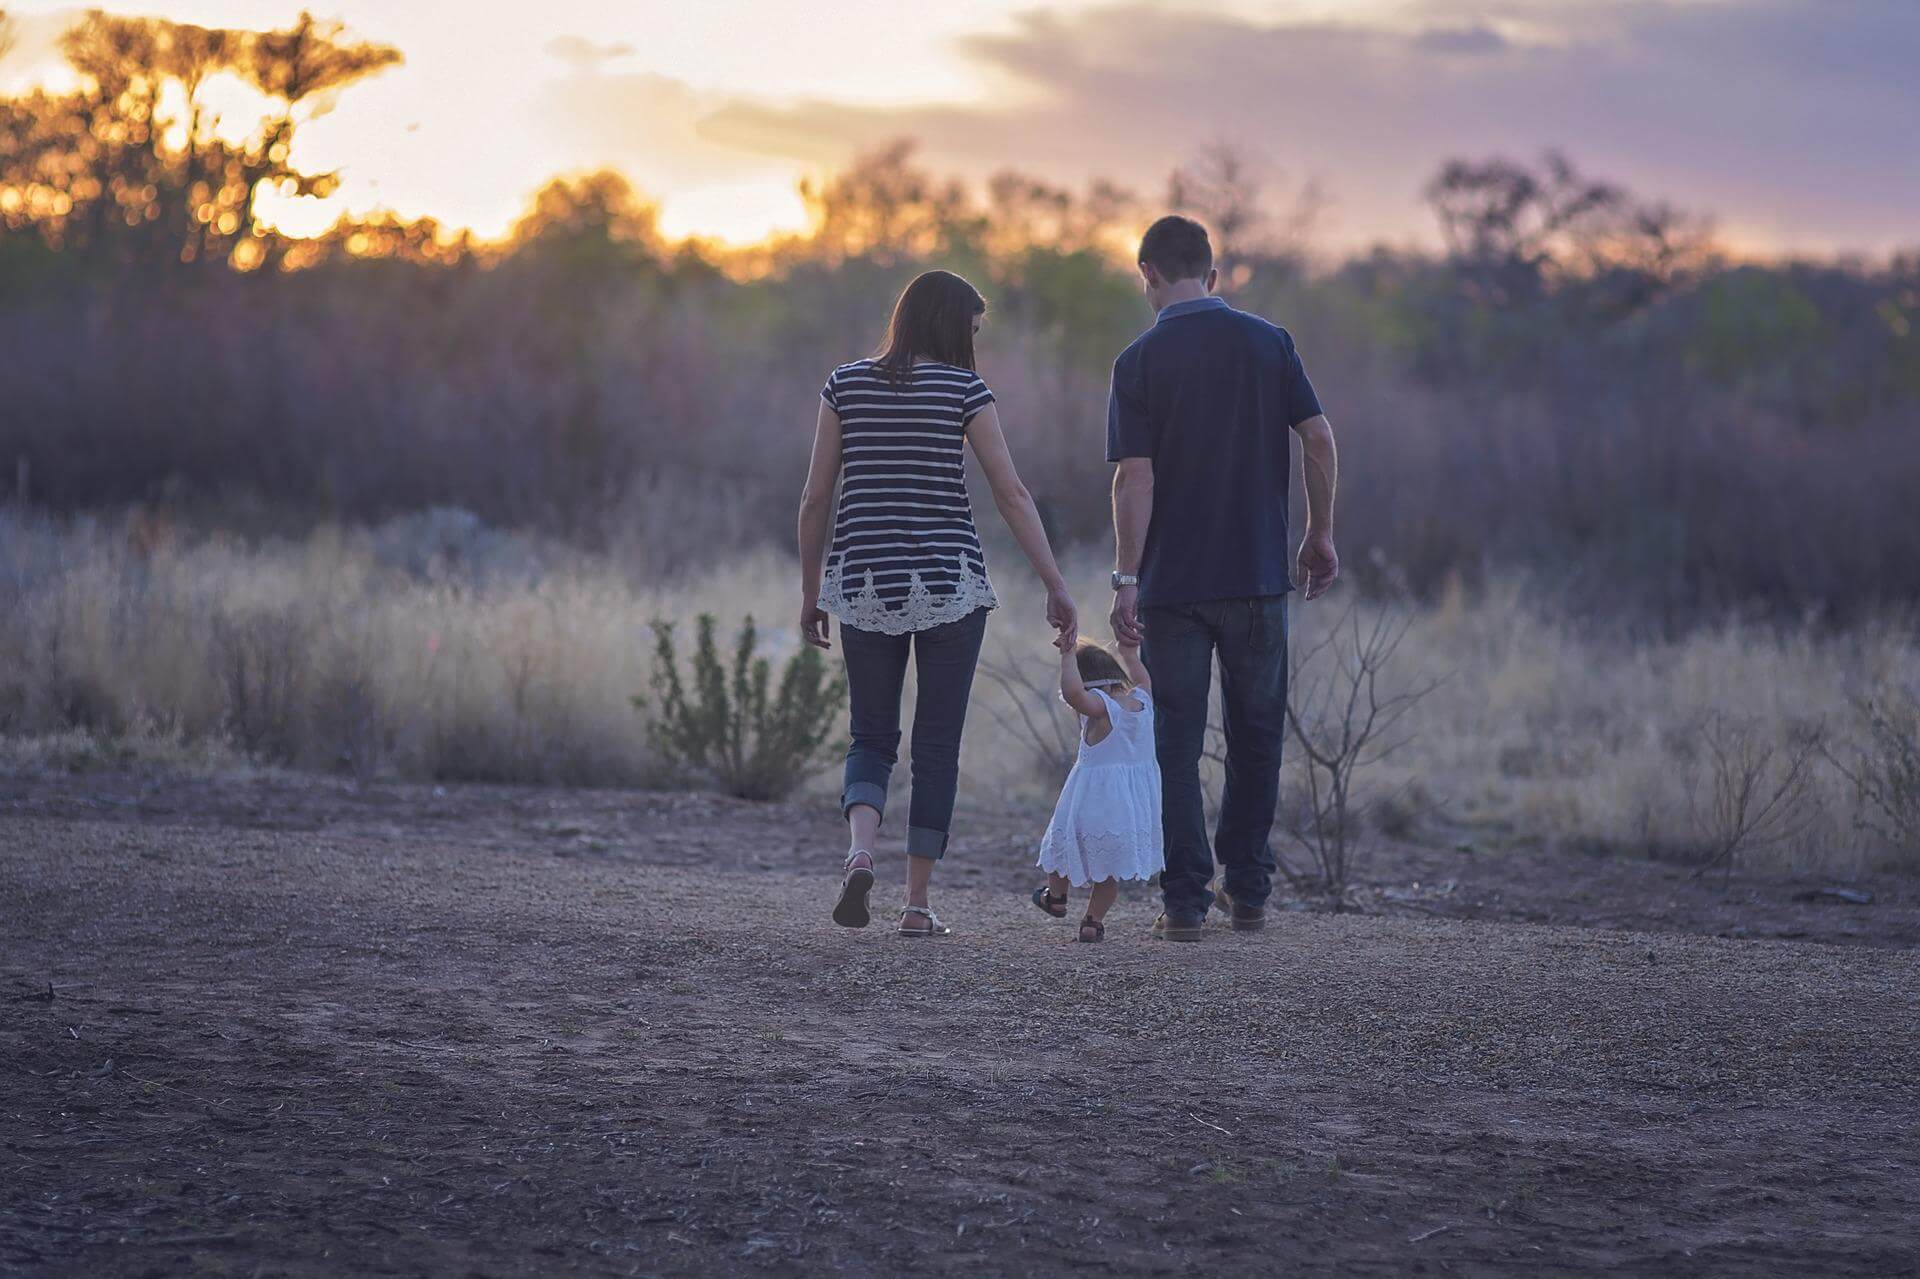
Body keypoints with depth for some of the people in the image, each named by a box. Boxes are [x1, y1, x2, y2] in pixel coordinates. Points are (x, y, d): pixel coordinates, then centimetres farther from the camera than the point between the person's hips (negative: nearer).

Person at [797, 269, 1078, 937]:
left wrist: (811, 591, 13)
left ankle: (860, 850, -16)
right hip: (949, 582, -2)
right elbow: (1012, 495, -6)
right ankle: (918, 902, 6)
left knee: (871, 739, 12)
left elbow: (816, 496, 4)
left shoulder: (846, 383, 4)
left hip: (864, 582, 2)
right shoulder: (963, 388, -3)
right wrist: (1057, 588, -3)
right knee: (938, 745, 7)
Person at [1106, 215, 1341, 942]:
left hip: (1172, 582, -2)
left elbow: (1134, 477, -11)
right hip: (1258, 575, 2)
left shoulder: (1140, 361, -5)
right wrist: (1320, 536, 8)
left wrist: (1125, 580, -10)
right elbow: (1319, 439, -2)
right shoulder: (1268, 343, 2)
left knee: (1177, 744, 3)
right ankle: (1247, 890, 18)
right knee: (1256, 735, 15)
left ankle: (1187, 901, 0)